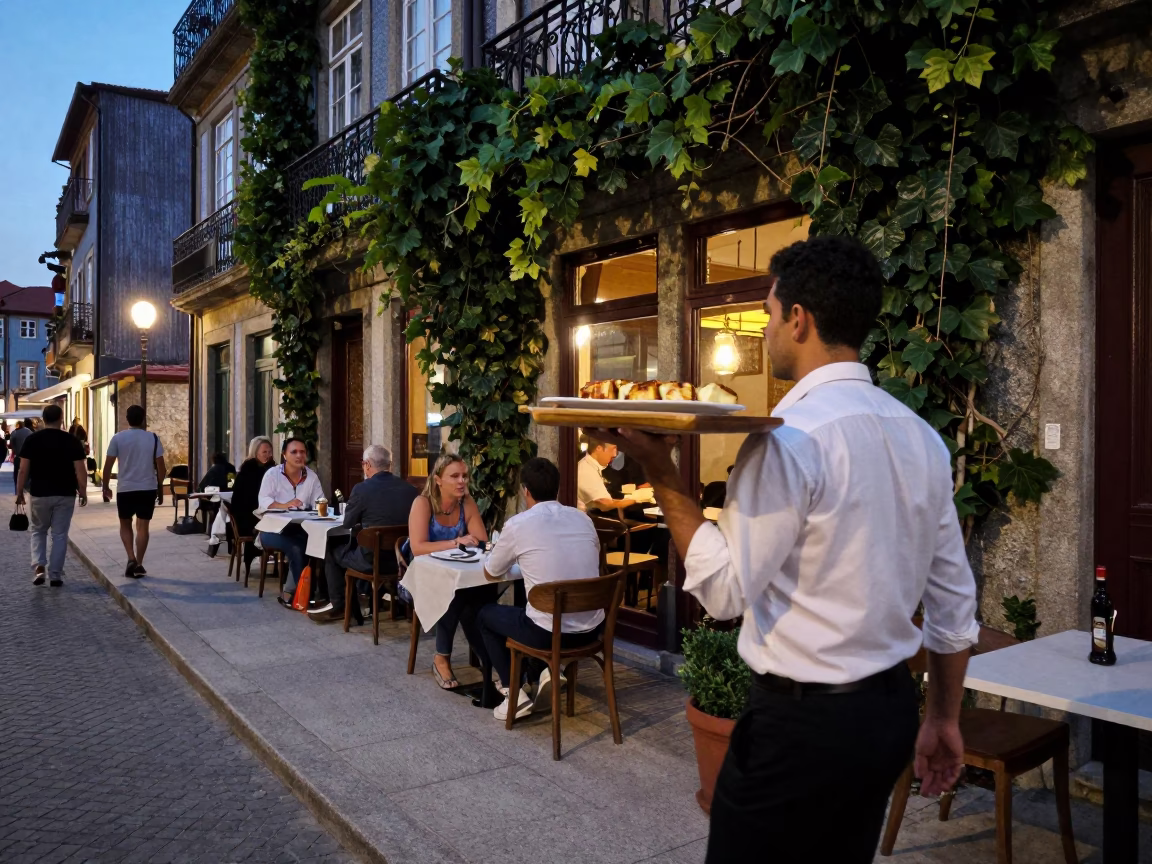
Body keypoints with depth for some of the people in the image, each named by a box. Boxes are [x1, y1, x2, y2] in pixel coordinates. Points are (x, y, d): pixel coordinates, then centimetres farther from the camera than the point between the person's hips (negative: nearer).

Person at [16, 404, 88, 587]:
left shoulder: (32, 439, -3)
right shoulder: (71, 441, -4)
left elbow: (23, 469, -3)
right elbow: (80, 471, -7)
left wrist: (19, 492, 7)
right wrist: (83, 493, 2)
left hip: (39, 494, 1)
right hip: (65, 495, 0)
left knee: (38, 531, 18)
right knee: (60, 534, 7)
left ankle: (38, 566, 1)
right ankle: (55, 575, 9)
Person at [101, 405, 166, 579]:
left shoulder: (118, 438, -3)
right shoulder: (153, 438, -1)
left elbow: (108, 465, -2)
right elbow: (160, 466, 0)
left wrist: (105, 487, 10)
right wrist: (160, 488, 10)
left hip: (125, 489, 0)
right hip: (148, 488, 0)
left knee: (125, 525, 15)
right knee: (143, 526, 6)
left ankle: (131, 559, -2)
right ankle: (139, 564, 7)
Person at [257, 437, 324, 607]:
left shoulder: (312, 476, 7)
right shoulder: (272, 474, -2)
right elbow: (263, 501, -13)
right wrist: (285, 506, -30)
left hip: (300, 529, 3)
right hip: (273, 529, -3)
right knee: (296, 549, -32)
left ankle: (289, 593, -19)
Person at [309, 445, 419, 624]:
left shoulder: (362, 489, -12)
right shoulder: (411, 490, 1)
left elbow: (347, 523, 2)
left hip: (373, 560, -6)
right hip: (403, 557, 6)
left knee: (332, 551, 22)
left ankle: (338, 606, 26)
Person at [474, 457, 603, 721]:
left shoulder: (518, 524, -8)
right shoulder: (583, 518, 6)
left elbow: (491, 574, 7)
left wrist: (514, 557, 29)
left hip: (549, 633, -5)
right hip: (591, 629, 5)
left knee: (484, 614, 23)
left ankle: (514, 693, 16)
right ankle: (539, 674, 16)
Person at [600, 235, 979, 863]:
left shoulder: (789, 439, -20)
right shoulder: (922, 435, 4)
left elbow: (725, 590, -18)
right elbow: (955, 600, 9)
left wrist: (661, 475, -14)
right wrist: (945, 718, 19)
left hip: (801, 720, -8)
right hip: (891, 710, 8)